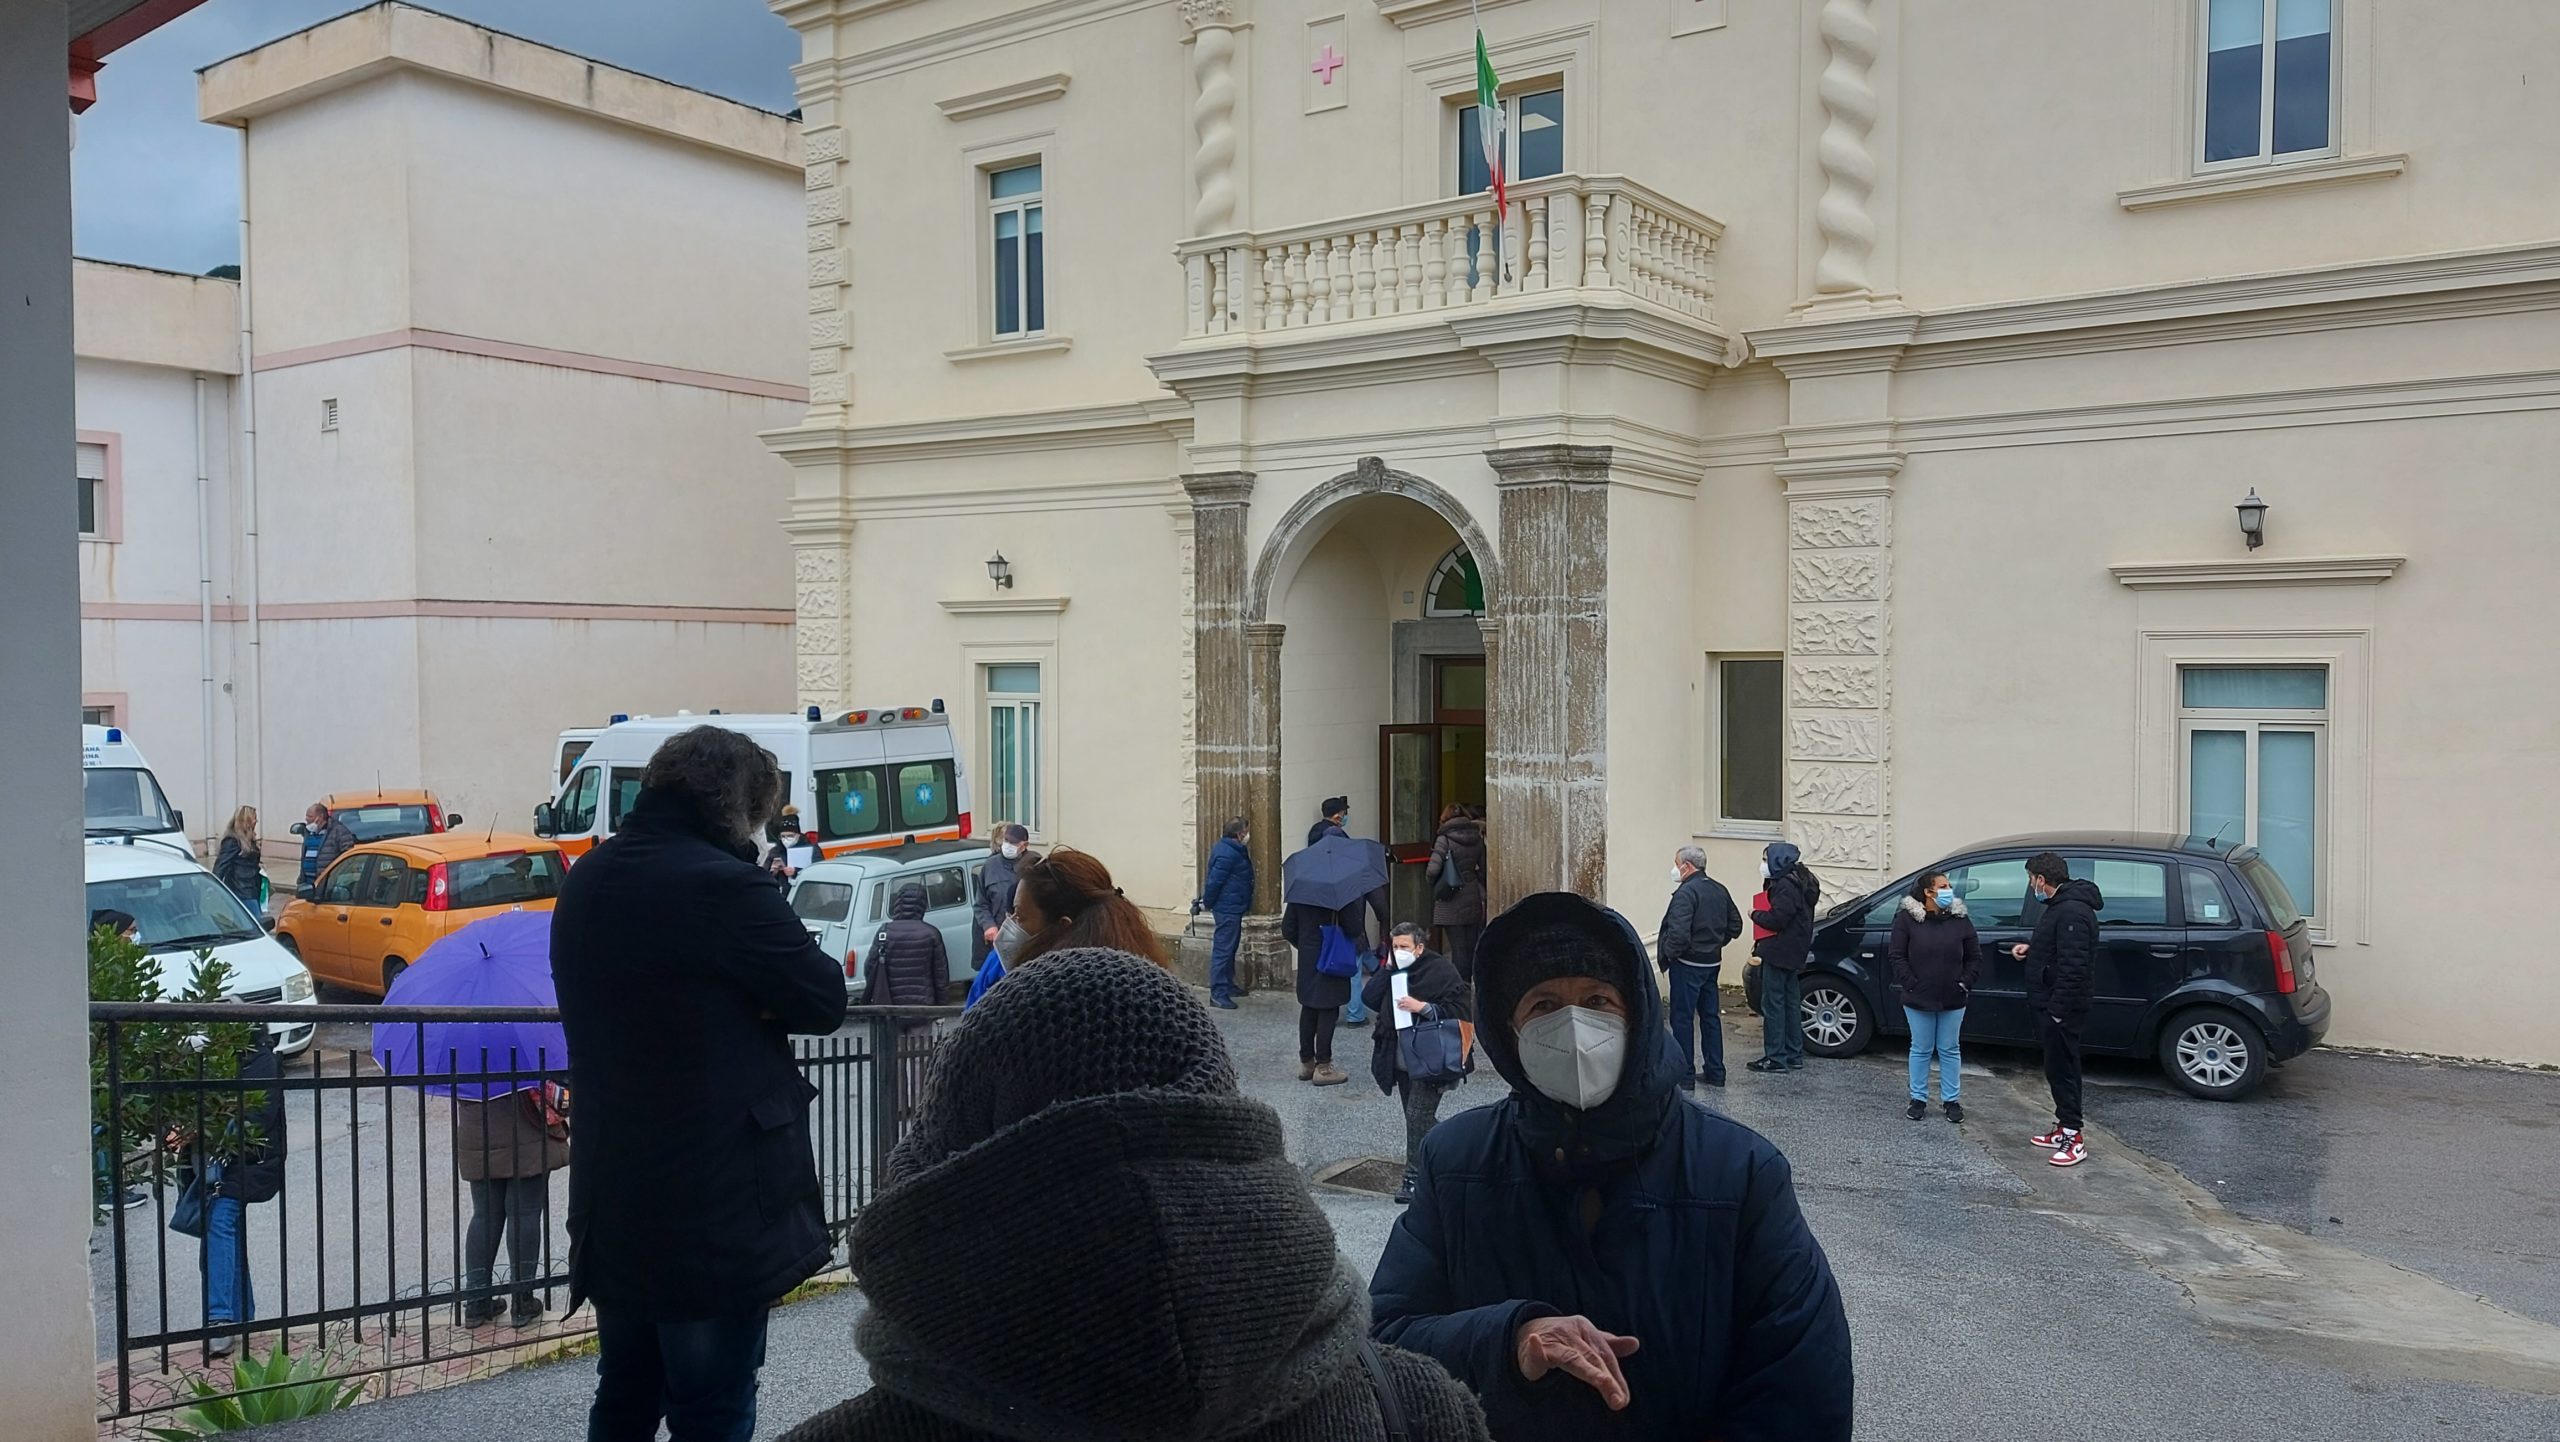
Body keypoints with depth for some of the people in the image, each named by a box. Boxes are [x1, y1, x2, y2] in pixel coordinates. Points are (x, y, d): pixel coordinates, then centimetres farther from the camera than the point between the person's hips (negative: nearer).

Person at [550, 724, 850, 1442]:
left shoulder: (586, 880, 7)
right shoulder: (722, 883, -20)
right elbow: (824, 999, -15)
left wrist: (747, 994, -1)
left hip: (612, 1201, 8)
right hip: (714, 1207, -8)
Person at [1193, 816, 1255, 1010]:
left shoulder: (1232, 850, 12)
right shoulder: (1227, 854, -21)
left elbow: (1213, 881, 19)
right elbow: (1214, 881, -21)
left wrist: (1206, 901, 20)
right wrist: (1207, 903, -10)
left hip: (1233, 908, 11)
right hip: (1227, 908, -11)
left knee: (1230, 948, 20)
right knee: (1223, 950, -10)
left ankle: (1228, 985, 31)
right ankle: (1218, 993, -10)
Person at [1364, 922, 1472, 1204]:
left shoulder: (1441, 970, -10)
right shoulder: (1394, 970, 10)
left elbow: (1459, 1011, -15)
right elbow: (1372, 1000, -1)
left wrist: (1422, 1007, -22)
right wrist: (1387, 967, -7)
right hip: (1401, 1059, 7)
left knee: (1417, 1117, -10)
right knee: (1418, 1118, 14)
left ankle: (1414, 1178, -3)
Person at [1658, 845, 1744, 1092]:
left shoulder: (1686, 893, -19)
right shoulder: (1720, 890, 10)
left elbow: (1679, 933, -28)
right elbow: (1735, 925, 17)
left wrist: (1669, 953, -12)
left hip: (1688, 965, -9)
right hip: (1713, 964, 9)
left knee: (1682, 1018, -1)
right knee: (1710, 1016, 15)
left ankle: (1685, 1075, 1)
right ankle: (1715, 1072, 21)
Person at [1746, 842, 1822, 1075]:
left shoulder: (1786, 886, -17)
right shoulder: (1798, 882, 14)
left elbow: (1777, 920, -23)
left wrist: (1755, 914, -6)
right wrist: (1761, 941, 9)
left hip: (1778, 954, -10)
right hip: (1793, 954, 10)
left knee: (1773, 1004, -5)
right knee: (1791, 1003, 14)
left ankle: (1776, 1058, -3)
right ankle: (1794, 1056, 20)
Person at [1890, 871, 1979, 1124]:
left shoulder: (1960, 919, 1)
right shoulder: (1907, 918, -7)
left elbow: (1974, 956, 7)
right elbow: (1897, 954, -6)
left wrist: (1965, 982, -4)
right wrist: (1910, 984, -13)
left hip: (1953, 1000, 2)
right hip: (1919, 999, -2)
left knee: (1950, 1050, 10)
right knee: (1921, 1050, 8)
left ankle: (1952, 1100, 20)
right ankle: (1918, 1099, 18)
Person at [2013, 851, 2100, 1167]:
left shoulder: (2071, 912, -22)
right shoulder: (2060, 906, 13)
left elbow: (2073, 965, -27)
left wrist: (2058, 1008, -25)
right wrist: (2032, 949, 13)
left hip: (2061, 1008, -11)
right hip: (2050, 1004, 11)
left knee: (2061, 1069, -5)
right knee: (2057, 1068, 17)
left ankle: (2074, 1139, 0)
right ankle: (2064, 1129, 26)